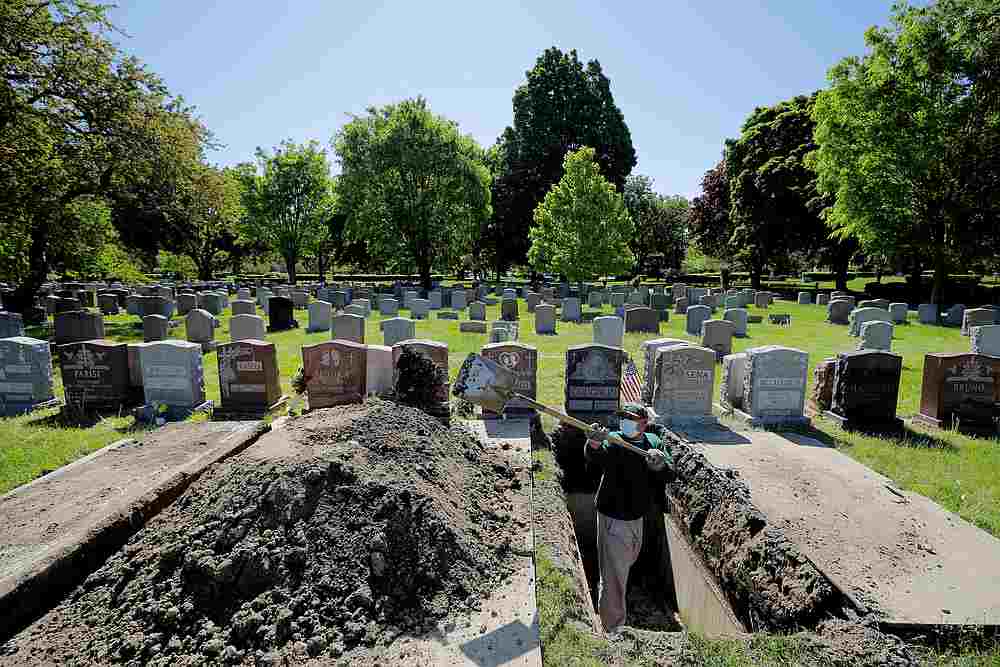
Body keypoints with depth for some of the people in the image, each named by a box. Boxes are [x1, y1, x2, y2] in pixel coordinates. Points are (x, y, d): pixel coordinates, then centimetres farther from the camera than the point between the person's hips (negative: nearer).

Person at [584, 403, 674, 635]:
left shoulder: (654, 442, -3)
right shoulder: (614, 440, -19)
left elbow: (670, 475, -9)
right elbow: (594, 456, -39)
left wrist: (660, 465, -32)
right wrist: (594, 444, -62)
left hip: (637, 517, 7)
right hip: (613, 518, -7)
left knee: (627, 562, 28)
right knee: (615, 574, -1)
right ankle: (614, 629, 16)